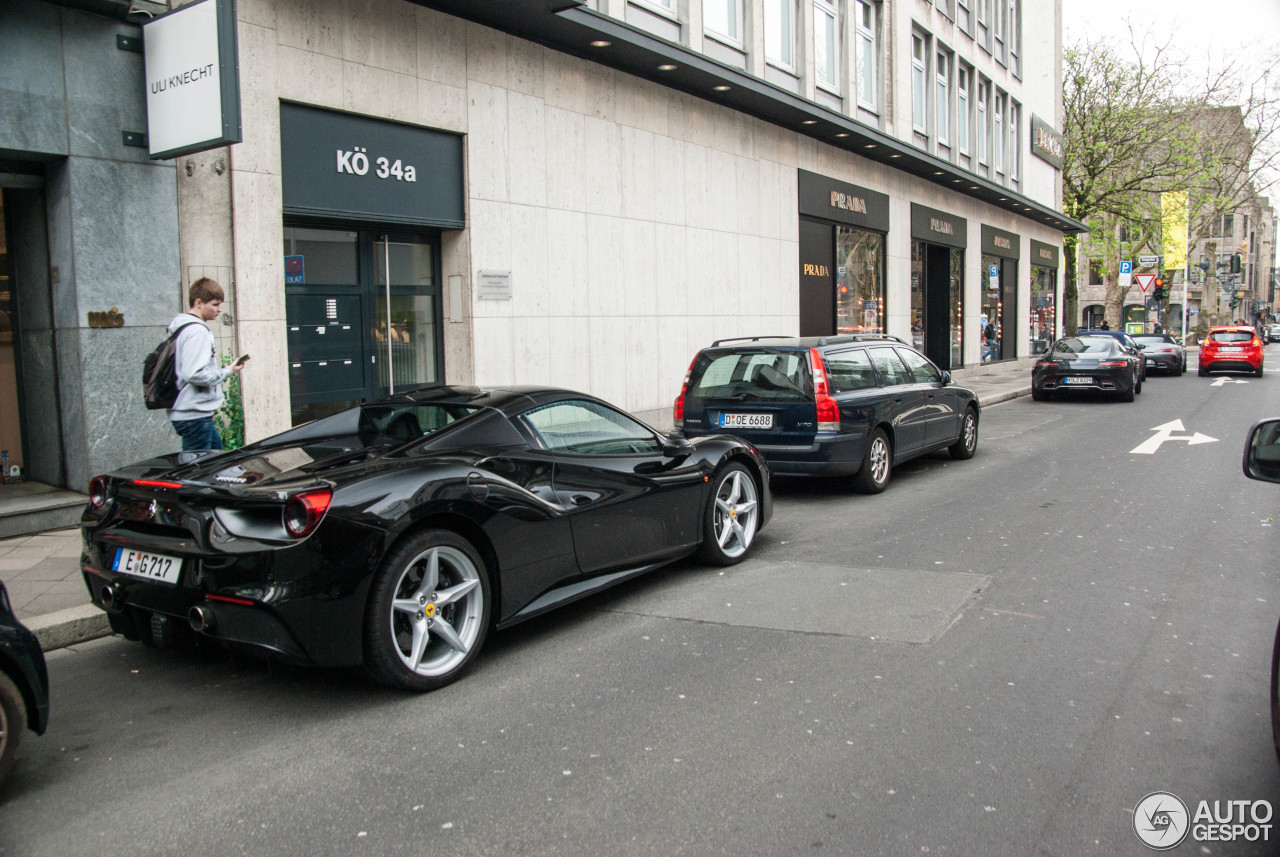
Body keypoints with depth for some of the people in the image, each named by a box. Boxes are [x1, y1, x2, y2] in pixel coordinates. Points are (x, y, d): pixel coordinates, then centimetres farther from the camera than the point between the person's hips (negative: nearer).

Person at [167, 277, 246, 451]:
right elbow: (194, 374, -25)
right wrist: (227, 372, -14)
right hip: (194, 415, -10)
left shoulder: (182, 328, 15)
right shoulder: (197, 331, -17)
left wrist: (220, 370, 12)